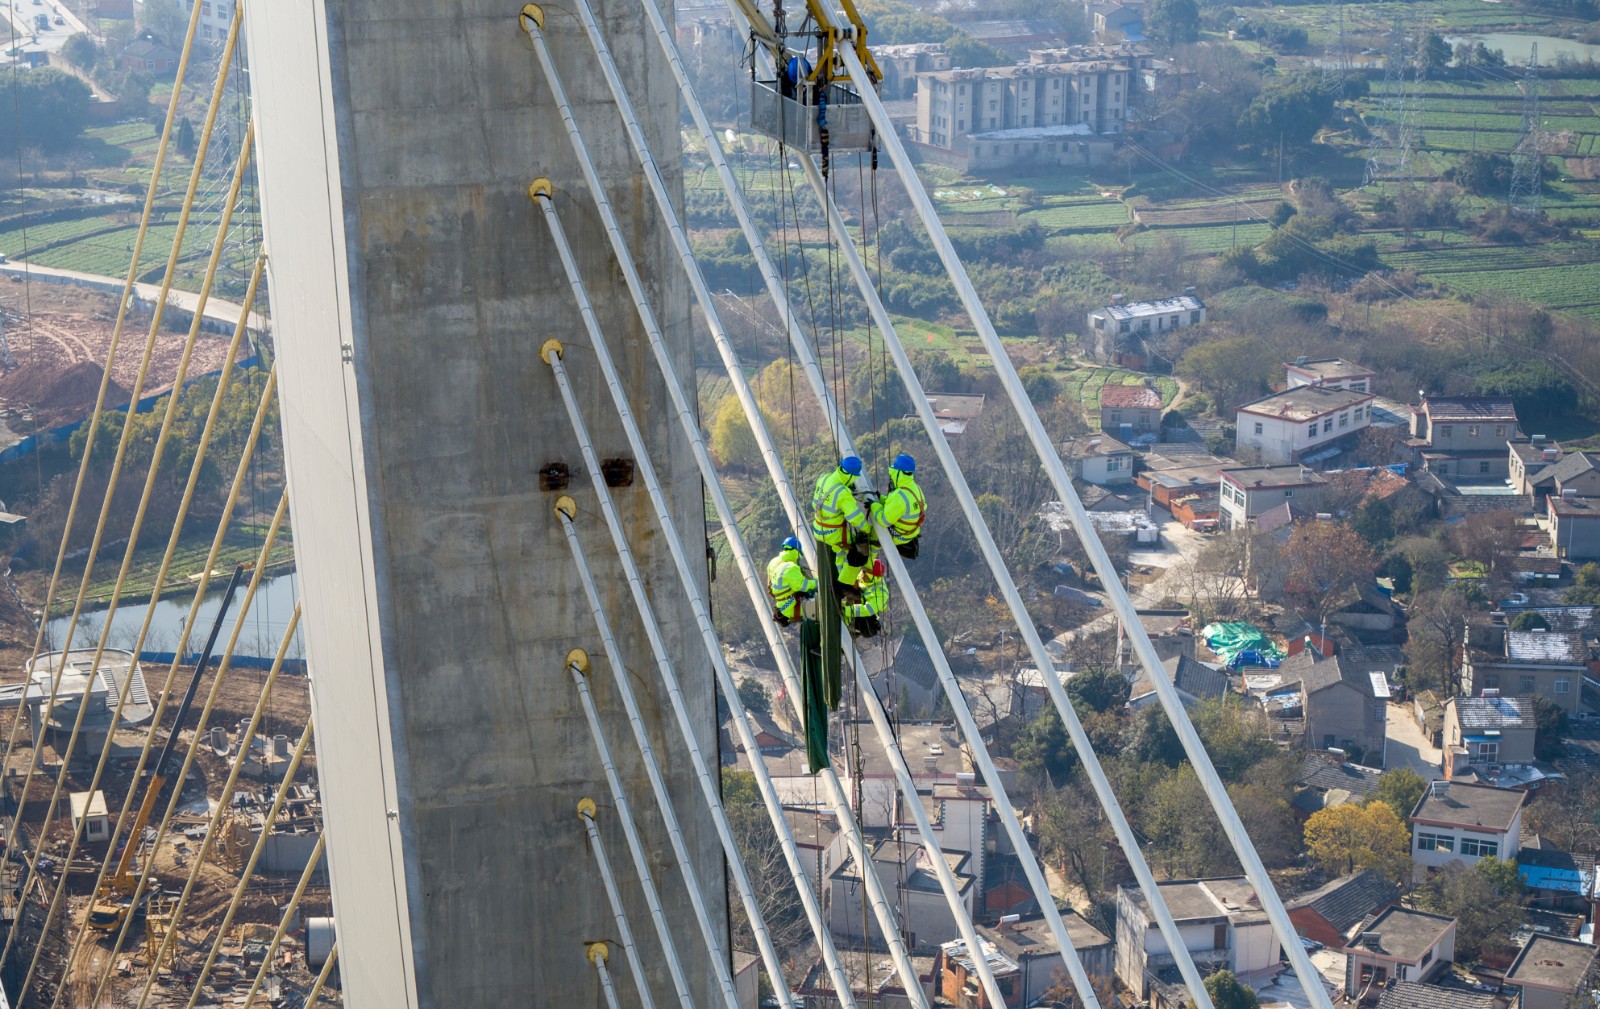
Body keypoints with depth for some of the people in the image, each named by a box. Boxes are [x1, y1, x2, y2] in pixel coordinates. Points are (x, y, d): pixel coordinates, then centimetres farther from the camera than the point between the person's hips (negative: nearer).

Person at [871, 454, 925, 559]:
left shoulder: (900, 496, -34)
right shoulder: (915, 488, -4)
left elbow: (884, 521, -28)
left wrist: (874, 505, -15)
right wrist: (881, 499, 8)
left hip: (898, 537, -9)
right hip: (912, 531, 9)